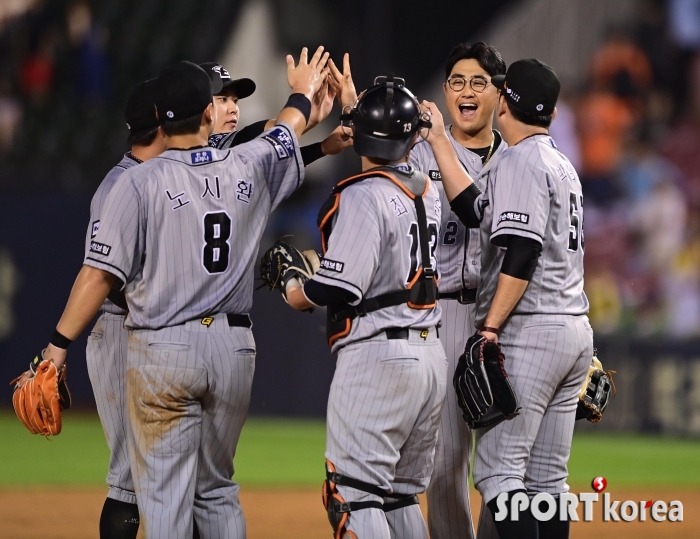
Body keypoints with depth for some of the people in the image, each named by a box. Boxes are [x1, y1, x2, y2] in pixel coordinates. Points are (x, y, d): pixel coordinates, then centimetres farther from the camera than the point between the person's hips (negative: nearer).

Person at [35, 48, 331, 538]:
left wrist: (59, 345, -8)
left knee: (165, 495, -3)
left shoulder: (141, 183, -10)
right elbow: (290, 129, 25)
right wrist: (303, 93, 47)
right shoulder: (247, 168, 2)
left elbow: (100, 275, -13)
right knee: (218, 489, 16)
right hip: (234, 349, 4)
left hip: (163, 352, -4)